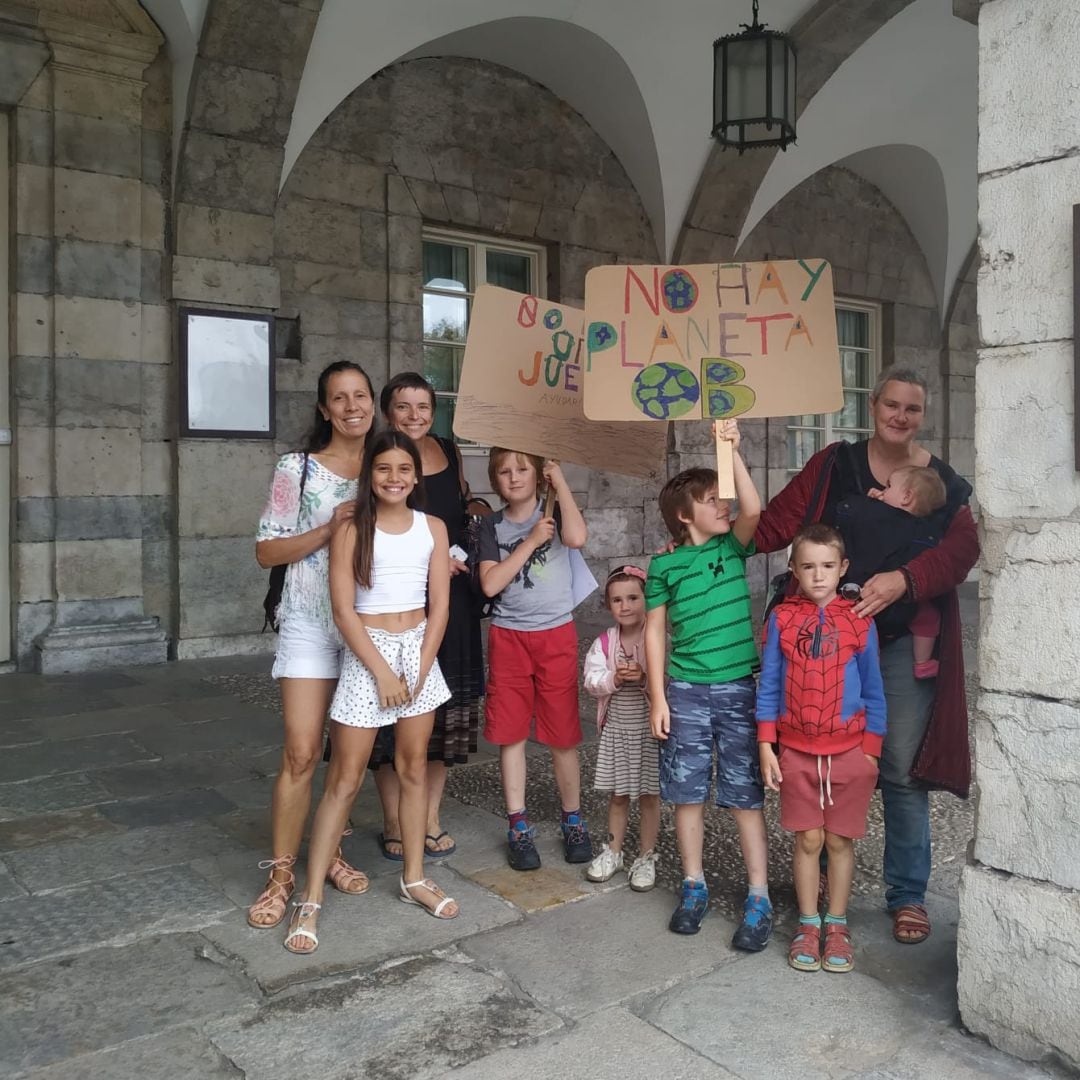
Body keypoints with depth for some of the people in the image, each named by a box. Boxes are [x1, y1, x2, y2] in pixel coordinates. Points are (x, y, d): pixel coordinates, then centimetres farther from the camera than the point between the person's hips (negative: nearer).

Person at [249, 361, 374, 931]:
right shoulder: (297, 469, -3)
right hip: (310, 625, -3)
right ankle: (281, 873, 8)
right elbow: (266, 552, -5)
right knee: (300, 753, -5)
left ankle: (331, 849, 28)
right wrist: (329, 528, -15)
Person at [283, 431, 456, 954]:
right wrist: (384, 672, -14)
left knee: (414, 768, 12)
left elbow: (439, 604, 1)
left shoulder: (432, 528, 3)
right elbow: (344, 611, -10)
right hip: (367, 653, -4)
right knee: (344, 779, -2)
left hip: (420, 650, 4)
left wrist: (419, 671, -7)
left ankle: (414, 878, 27)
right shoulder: (351, 531, -7)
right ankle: (310, 900, 7)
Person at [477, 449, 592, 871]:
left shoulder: (554, 513, 1)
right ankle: (518, 827, 17)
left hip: (556, 634, -1)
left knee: (563, 734, 4)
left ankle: (573, 821, 21)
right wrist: (531, 541, -11)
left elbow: (577, 538, -22)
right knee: (510, 733, 5)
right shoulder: (492, 525, 6)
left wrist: (559, 479, -14)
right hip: (508, 637, 2)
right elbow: (490, 584, -7)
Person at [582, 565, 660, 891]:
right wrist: (614, 678, -22)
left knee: (649, 795, 9)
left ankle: (646, 858, 23)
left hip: (649, 728, -3)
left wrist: (645, 677, -29)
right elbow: (592, 681, -5)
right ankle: (613, 852, 31)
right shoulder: (604, 642, -1)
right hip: (617, 728, 3)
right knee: (618, 794, 15)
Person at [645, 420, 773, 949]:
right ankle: (694, 886, 25)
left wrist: (731, 450, -20)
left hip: (738, 688, 0)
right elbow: (654, 632, 2)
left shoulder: (732, 547, 3)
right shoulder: (665, 565, 0)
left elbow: (754, 509, -18)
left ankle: (759, 898, 14)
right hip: (685, 692, 0)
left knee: (745, 795, 5)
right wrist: (658, 698, -2)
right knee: (687, 793, 8)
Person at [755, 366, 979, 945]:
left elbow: (961, 548, -10)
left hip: (904, 641, 0)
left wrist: (904, 579, -27)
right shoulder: (834, 465, 3)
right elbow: (776, 523, -2)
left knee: (902, 768, 3)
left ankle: (908, 895, 19)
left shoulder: (943, 481, 5)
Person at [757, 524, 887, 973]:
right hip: (797, 749, 0)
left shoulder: (859, 621, -3)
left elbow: (873, 690, 3)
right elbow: (768, 686, 1)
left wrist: (871, 751, 1)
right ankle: (808, 924, 22)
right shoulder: (782, 619, -2)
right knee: (808, 839, 7)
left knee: (841, 839, 9)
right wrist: (766, 746, -1)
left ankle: (837, 925, 25)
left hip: (848, 749, 0)